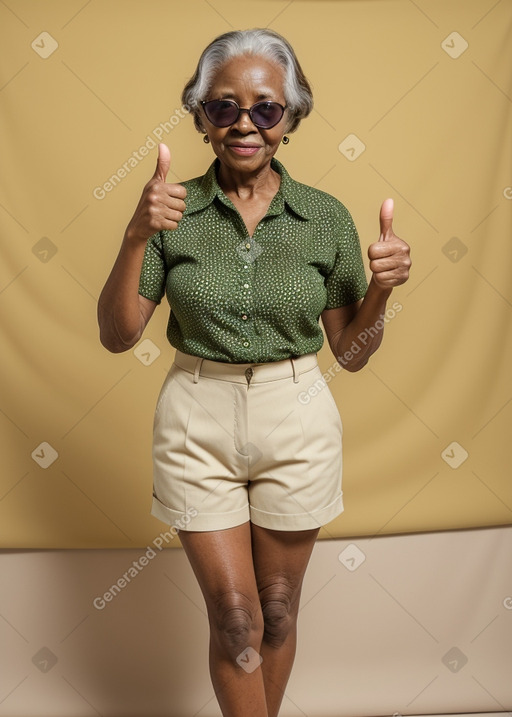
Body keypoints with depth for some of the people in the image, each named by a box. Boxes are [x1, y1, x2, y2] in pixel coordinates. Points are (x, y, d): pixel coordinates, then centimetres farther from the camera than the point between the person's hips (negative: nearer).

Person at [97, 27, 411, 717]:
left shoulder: (327, 216, -4)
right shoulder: (173, 211, -5)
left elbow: (351, 352, 1)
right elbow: (116, 335, -7)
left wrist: (381, 288, -18)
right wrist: (136, 235, -20)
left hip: (296, 425, 1)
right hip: (198, 425, -1)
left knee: (278, 611, 17)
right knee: (236, 618, 8)